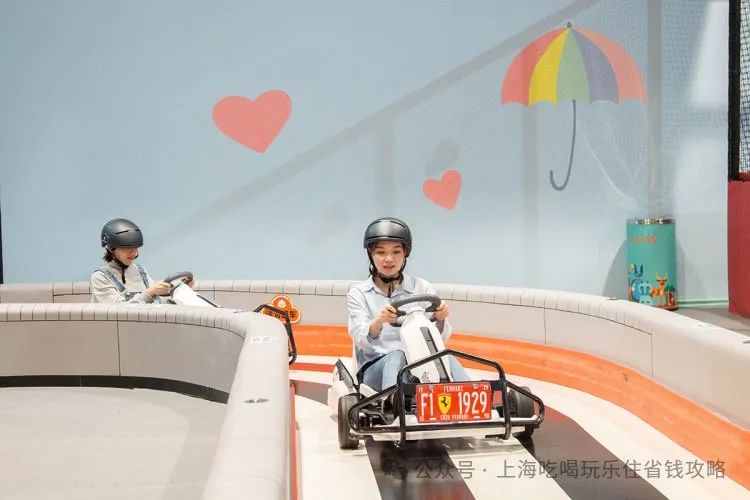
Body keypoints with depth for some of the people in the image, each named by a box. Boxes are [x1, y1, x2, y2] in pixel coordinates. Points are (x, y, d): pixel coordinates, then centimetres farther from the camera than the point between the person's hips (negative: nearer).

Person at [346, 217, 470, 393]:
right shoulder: (358, 293, 8)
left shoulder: (422, 288, 12)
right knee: (396, 357, -35)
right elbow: (363, 341, -8)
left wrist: (440, 319, -21)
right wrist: (379, 322, -31)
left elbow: (438, 337, 3)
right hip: (376, 367, -2)